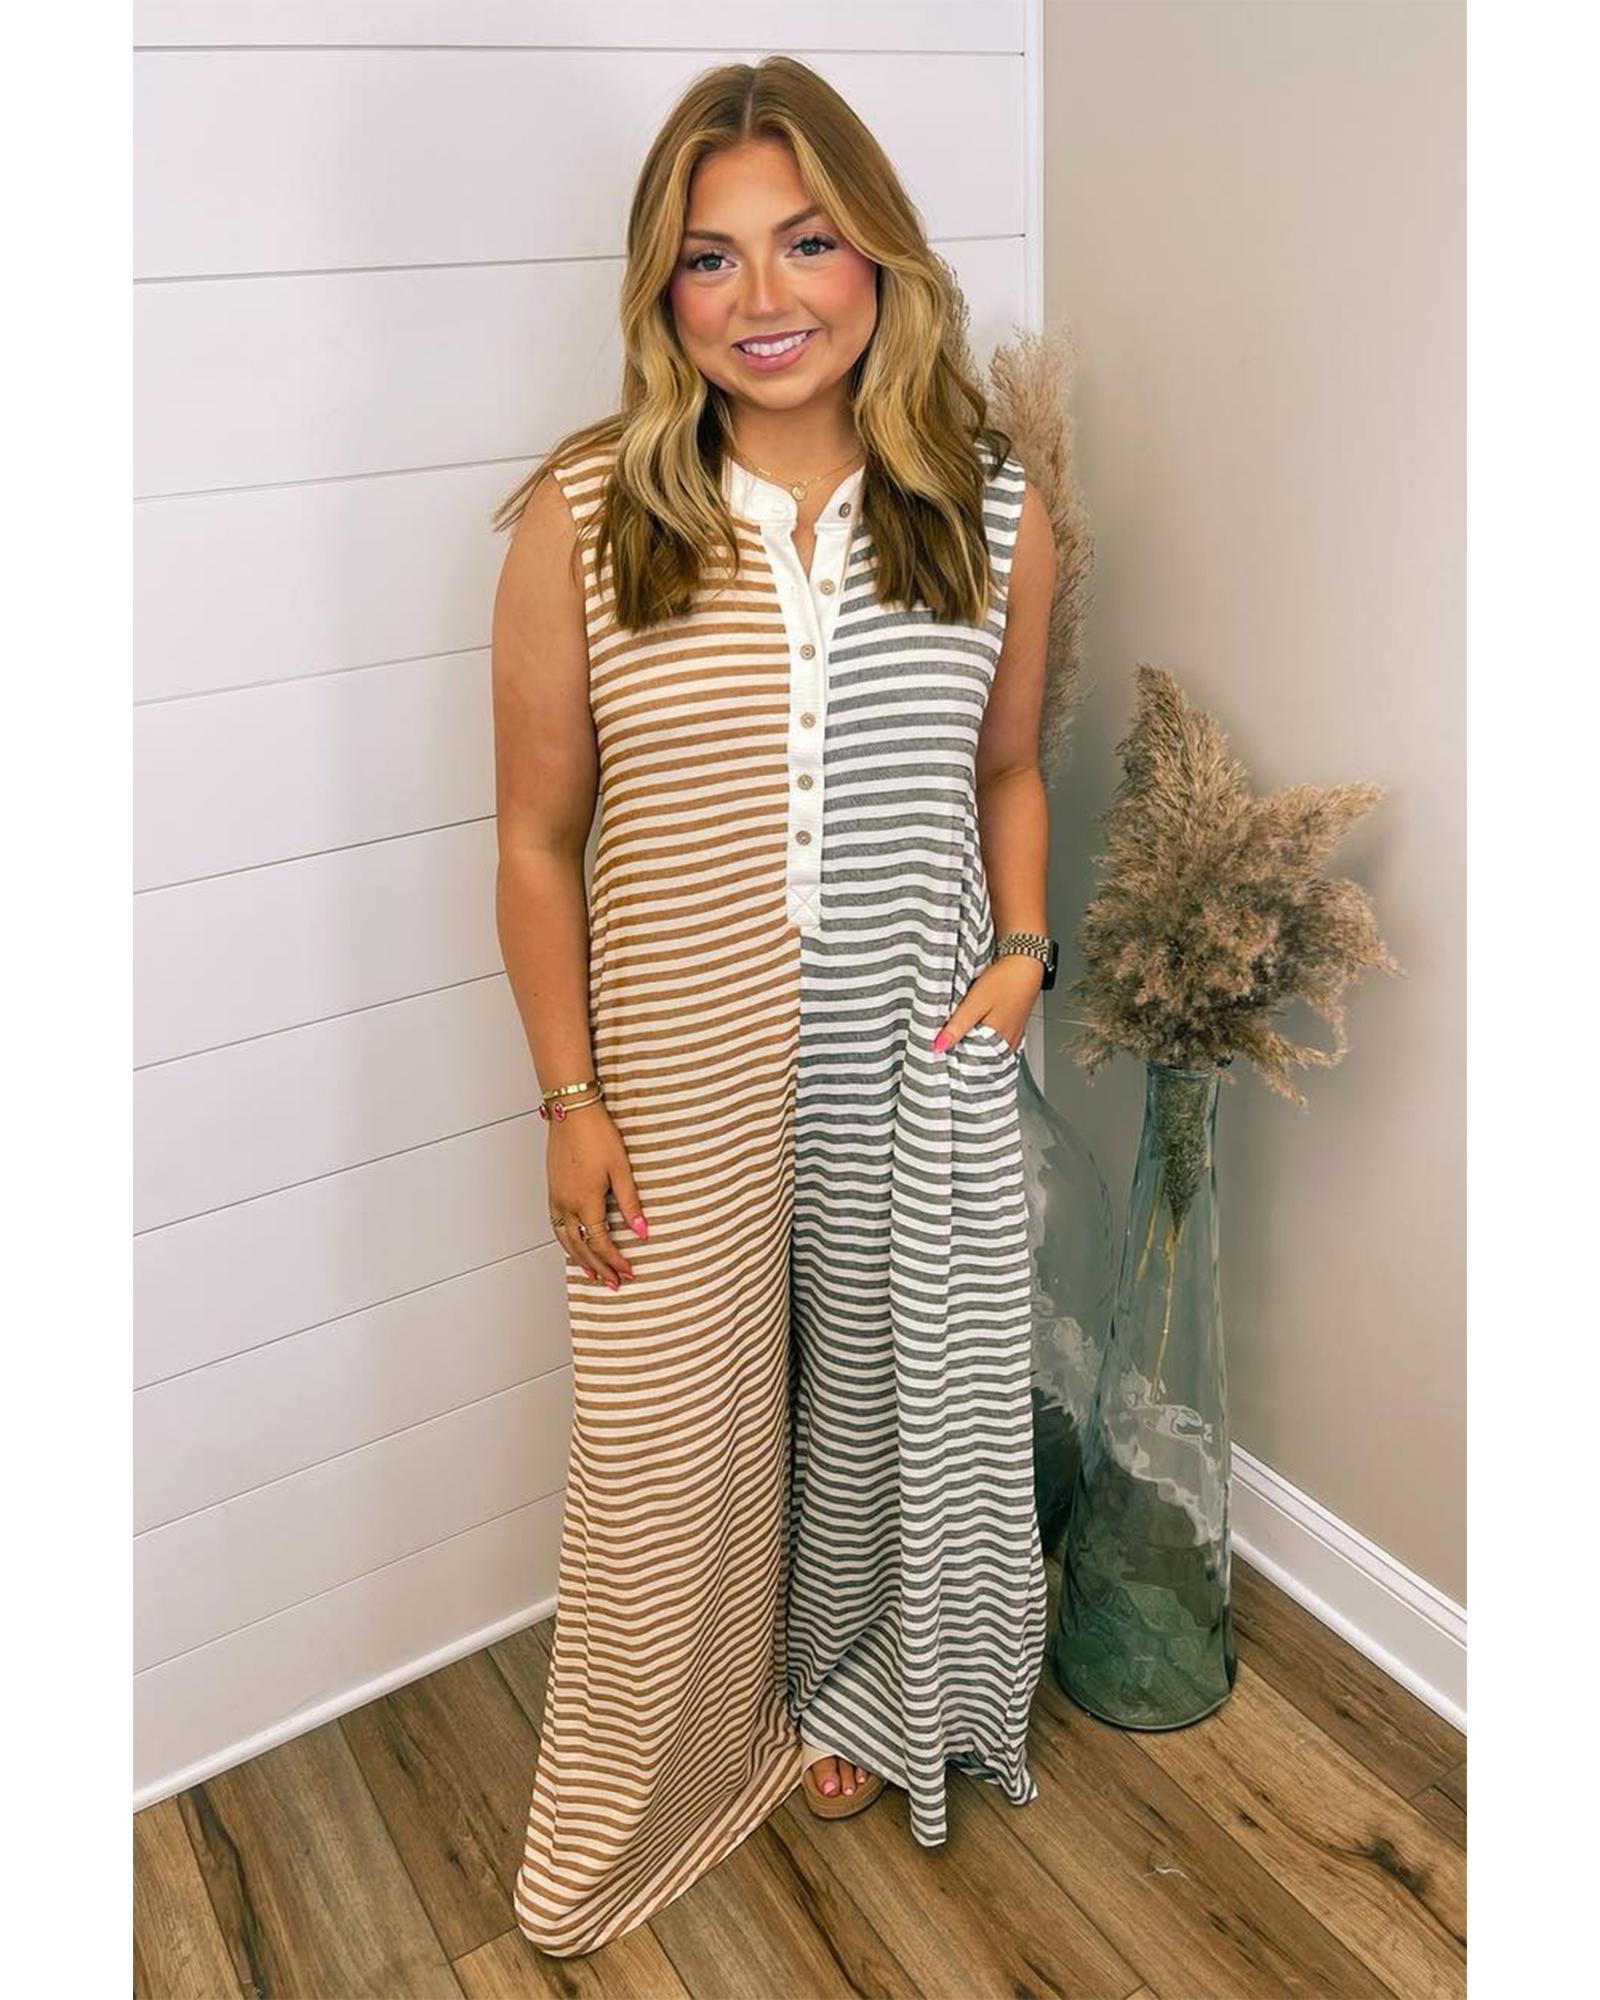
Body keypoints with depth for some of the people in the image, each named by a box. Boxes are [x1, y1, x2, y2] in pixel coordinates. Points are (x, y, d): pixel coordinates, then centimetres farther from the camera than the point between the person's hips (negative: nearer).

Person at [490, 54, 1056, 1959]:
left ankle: (851, 1694, 53)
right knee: (668, 1439, 13)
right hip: (680, 1077, -2)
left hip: (920, 1066, 3)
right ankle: (637, 1799, 44)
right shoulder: (582, 517, -9)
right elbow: (534, 837, -4)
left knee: (902, 1397, 19)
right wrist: (571, 1100, -6)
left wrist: (1024, 946, -2)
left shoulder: (991, 511, -2)